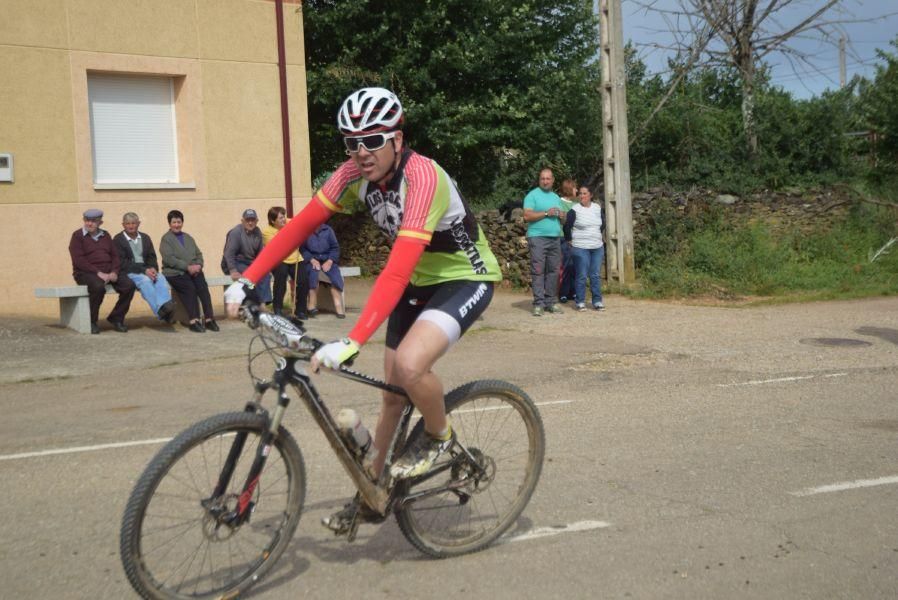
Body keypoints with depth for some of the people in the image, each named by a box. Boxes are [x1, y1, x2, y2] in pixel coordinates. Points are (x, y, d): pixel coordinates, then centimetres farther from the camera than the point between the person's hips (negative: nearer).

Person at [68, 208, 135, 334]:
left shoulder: (105, 235, 18)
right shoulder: (78, 235, 1)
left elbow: (115, 256, 14)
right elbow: (78, 260, -10)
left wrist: (114, 272, -7)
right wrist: (98, 273, -19)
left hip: (107, 273, 5)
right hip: (86, 273, -5)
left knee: (129, 285, -19)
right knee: (99, 286, -37)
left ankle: (116, 318, -5)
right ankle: (91, 322, -18)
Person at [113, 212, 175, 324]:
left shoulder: (145, 238, 20)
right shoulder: (118, 239, 3)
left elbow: (152, 257, 13)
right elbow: (122, 263, -7)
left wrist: (153, 269, -11)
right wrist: (144, 270, -18)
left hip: (147, 270, 4)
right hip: (129, 272, -4)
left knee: (161, 277, -28)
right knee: (145, 280, -35)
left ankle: (166, 306, -48)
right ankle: (160, 310, -48)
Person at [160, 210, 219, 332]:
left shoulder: (188, 237, 25)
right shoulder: (166, 239, 5)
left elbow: (198, 254, 20)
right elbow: (169, 259, -8)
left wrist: (198, 265, -4)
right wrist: (187, 267, -16)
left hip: (193, 270, 4)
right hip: (175, 273, -4)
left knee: (203, 286, -25)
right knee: (189, 287, -32)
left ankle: (209, 319, -28)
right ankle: (193, 321, -31)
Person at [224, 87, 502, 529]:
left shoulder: (422, 177, -32)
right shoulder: (355, 173, -11)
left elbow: (397, 270, -41)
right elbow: (300, 225, -8)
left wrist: (352, 342, -47)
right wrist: (246, 281, -16)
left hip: (464, 278, -7)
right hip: (418, 282, 7)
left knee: (409, 365, -31)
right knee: (392, 393, 10)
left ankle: (440, 436, 0)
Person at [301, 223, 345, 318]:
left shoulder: (328, 230, 9)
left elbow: (335, 247, 6)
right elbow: (302, 248, -4)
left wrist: (329, 261, -9)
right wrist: (312, 260, -17)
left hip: (328, 260, 2)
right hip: (313, 260, -2)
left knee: (336, 277, -24)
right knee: (313, 272, -34)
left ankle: (338, 307, -25)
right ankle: (312, 305, -33)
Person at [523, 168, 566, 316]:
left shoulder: (556, 197, 21)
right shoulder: (532, 195, 1)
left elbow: (561, 218, 27)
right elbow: (527, 216, -11)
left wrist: (561, 216, 4)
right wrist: (547, 213, -13)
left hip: (555, 238, 6)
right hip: (538, 237, -6)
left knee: (553, 271, 4)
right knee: (538, 271, -9)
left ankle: (550, 301, 10)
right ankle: (538, 303, -8)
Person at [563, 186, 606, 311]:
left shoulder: (598, 208, 8)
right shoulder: (574, 210, -6)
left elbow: (602, 224, 23)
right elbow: (567, 227, -2)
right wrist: (570, 240, 1)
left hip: (598, 247, 4)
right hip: (580, 248, -4)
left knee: (595, 275, 7)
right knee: (581, 276, -2)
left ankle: (597, 301, 13)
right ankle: (580, 302, 6)